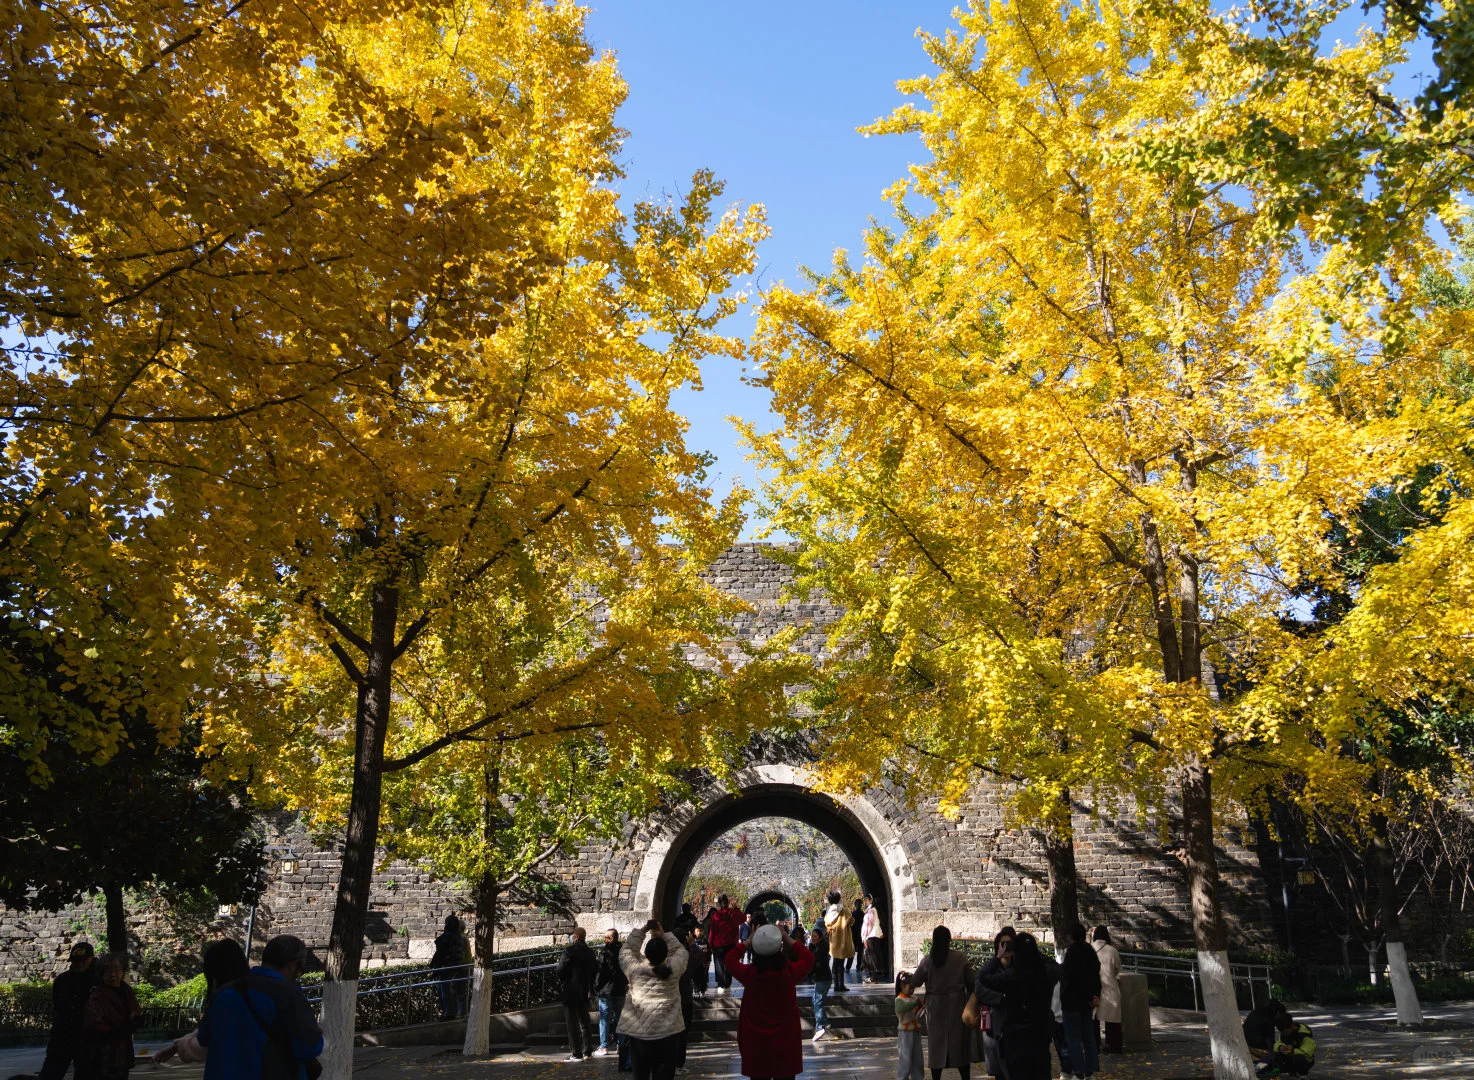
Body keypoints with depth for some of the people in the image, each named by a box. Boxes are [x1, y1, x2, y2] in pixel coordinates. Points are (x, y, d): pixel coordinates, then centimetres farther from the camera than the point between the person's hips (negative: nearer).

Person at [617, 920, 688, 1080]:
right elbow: (681, 951, 9)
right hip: (668, 1031, 0)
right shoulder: (673, 969, -10)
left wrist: (641, 931, 7)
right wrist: (664, 935, 6)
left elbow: (626, 950, 7)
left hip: (638, 1032, 0)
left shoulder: (635, 969, -11)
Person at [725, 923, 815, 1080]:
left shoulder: (749, 973, -16)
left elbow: (730, 958, 6)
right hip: (785, 1042, 0)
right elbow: (808, 958, 4)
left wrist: (749, 941, 8)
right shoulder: (790, 972, -17)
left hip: (755, 1042, 0)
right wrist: (787, 939, 4)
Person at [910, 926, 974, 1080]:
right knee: (960, 1044, 11)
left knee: (937, 1045, 9)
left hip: (936, 1008, -1)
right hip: (957, 1005, 1)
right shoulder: (960, 958, -5)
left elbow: (915, 982, -2)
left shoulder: (927, 960, -8)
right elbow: (971, 982, -2)